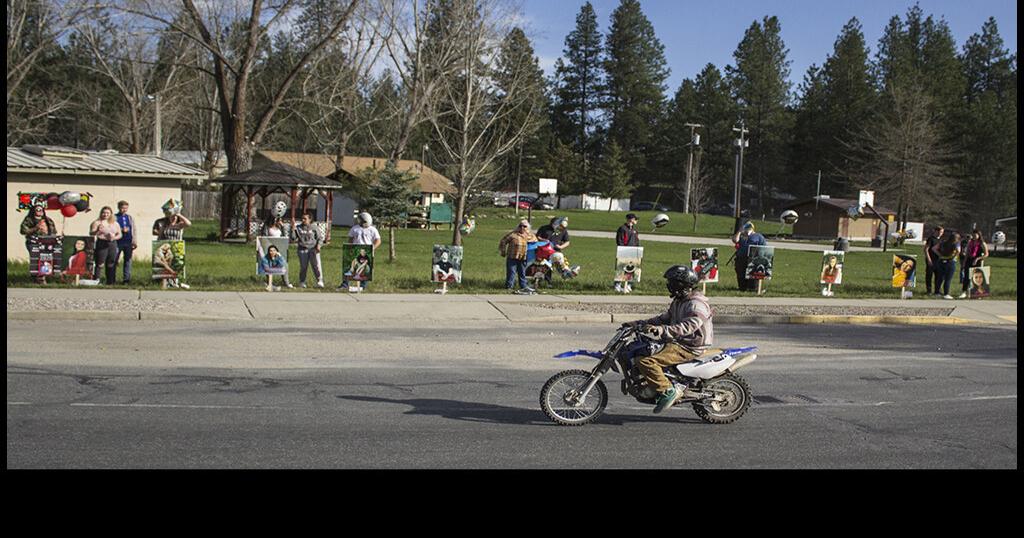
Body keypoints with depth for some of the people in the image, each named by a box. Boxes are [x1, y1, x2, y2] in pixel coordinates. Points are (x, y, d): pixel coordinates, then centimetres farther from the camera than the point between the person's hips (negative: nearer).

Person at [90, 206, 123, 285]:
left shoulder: (115, 223, 16)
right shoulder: (97, 222, 2)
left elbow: (119, 234, 16)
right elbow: (91, 234, -3)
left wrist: (114, 237, -5)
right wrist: (97, 230, -23)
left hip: (112, 244, 4)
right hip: (101, 244, -4)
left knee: (111, 264, 5)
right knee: (100, 264, -11)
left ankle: (111, 282, 11)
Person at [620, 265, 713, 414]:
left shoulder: (696, 304, -18)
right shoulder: (679, 301, 16)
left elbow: (687, 327, -32)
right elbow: (665, 318, 21)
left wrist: (660, 330, -43)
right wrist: (638, 323, 12)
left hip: (689, 348, -11)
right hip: (678, 342, 11)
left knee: (645, 362, -24)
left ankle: (668, 391, -19)